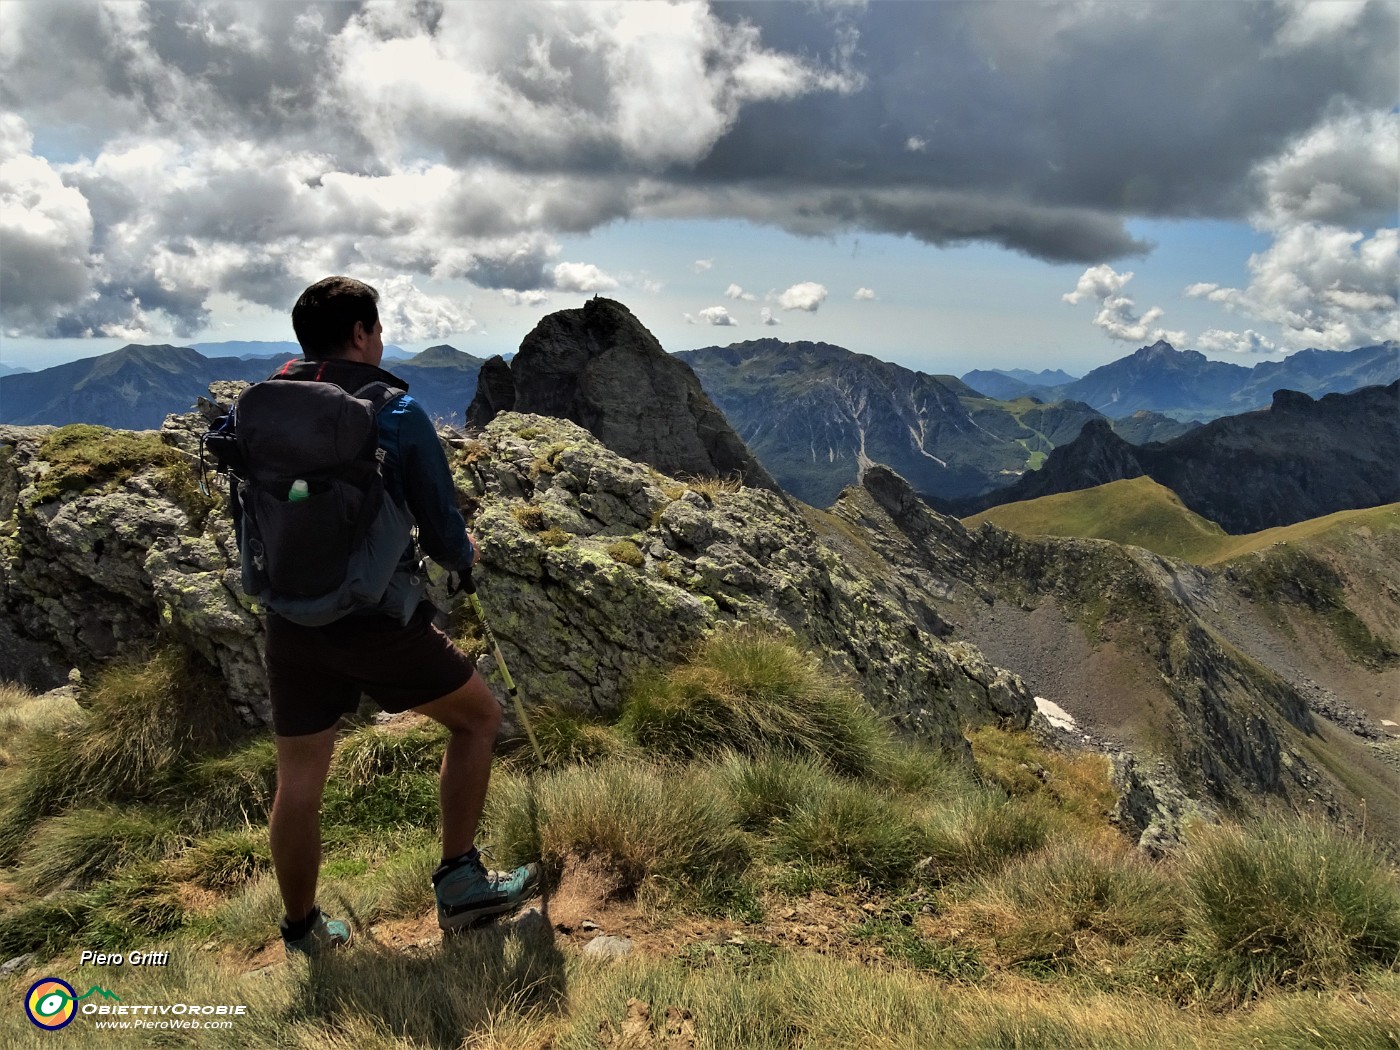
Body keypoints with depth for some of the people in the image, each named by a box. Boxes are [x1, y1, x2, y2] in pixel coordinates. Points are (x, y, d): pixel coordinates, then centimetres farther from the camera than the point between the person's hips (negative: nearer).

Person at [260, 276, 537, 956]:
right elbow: (445, 540, -7)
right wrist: (463, 555, 15)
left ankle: (303, 934, 32)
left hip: (290, 625, 5)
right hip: (379, 625, -4)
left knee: (298, 784, 15)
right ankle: (460, 881, 18)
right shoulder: (398, 414, -9)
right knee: (477, 717, 17)